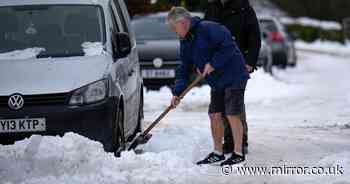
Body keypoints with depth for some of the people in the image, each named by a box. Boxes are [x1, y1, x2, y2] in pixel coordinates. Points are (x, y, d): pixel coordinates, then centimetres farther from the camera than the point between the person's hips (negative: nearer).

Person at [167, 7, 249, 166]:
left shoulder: (207, 29, -19)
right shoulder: (185, 42, 9)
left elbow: (227, 45, -25)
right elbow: (184, 69, 12)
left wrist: (213, 64, -22)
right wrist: (177, 92, 2)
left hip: (233, 78, -9)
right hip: (217, 82, 9)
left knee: (232, 115, -7)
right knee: (214, 115, 8)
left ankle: (238, 154, 2)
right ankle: (217, 154, 19)